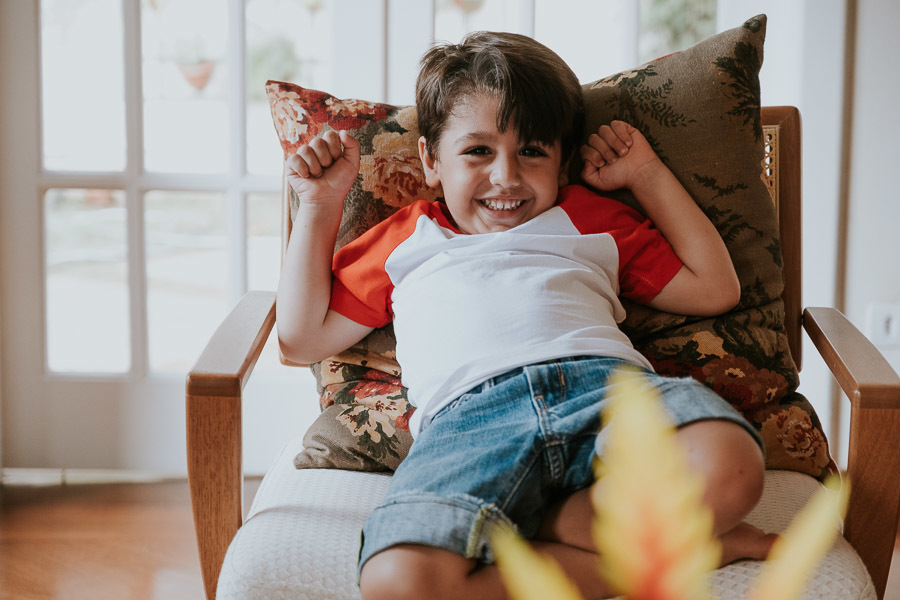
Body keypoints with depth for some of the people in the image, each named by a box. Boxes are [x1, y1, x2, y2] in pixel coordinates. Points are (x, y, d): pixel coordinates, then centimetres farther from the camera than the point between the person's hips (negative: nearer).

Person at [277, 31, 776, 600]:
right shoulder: (406, 239, 35)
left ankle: (546, 528, -17)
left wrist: (647, 173, 30)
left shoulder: (591, 218, 35)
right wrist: (320, 206, 29)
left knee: (727, 469, -36)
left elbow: (715, 289, 30)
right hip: (468, 413, 0)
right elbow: (304, 339, 33)